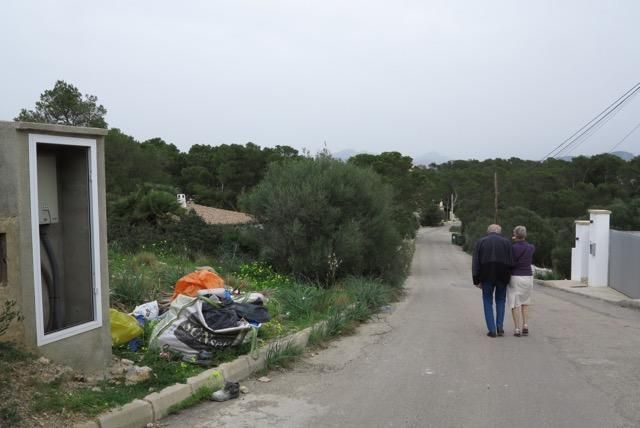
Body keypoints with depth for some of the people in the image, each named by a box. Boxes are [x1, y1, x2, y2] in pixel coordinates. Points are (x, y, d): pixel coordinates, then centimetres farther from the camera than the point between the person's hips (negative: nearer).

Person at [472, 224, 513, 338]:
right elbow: (511, 261, -2)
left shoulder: (480, 241, 3)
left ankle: (492, 330, 5)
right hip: (502, 276, 1)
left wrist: (476, 280, 1)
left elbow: (475, 263, -1)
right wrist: (508, 277, 6)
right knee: (500, 301, 18)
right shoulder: (506, 242, 3)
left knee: (488, 302, 10)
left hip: (486, 277, -1)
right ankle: (500, 327, 9)